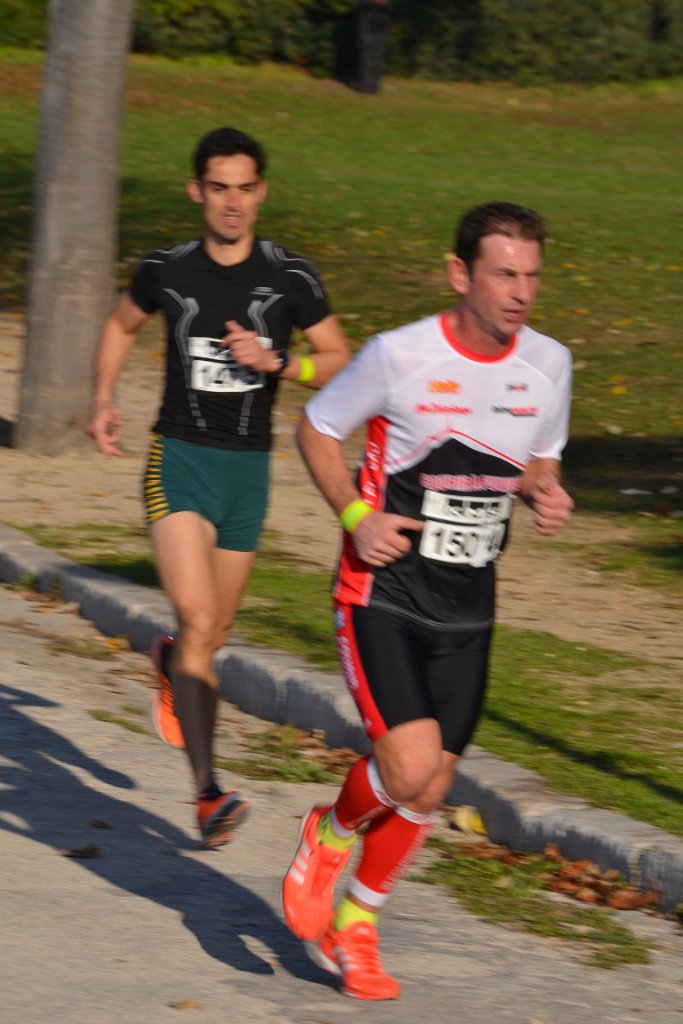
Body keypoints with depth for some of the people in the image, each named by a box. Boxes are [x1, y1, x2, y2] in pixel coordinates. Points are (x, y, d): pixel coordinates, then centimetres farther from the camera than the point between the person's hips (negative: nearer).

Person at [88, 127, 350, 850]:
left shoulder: (289, 278, -3)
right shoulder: (167, 271, -1)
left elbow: (341, 363, 3)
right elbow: (121, 325, 19)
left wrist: (274, 361, -14)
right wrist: (103, 399, 6)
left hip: (248, 466, 2)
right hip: (179, 462, -2)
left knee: (214, 635, 14)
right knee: (198, 620, -20)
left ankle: (171, 665, 53)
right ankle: (208, 795, -23)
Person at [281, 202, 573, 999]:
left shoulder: (548, 364, 0)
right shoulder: (400, 355, -14)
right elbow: (317, 429, 0)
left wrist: (546, 492, -6)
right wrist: (356, 515, -14)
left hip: (466, 611, 5)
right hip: (383, 595, -5)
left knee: (428, 792, 6)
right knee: (408, 768, -19)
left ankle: (354, 924, 29)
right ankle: (328, 838, 14)